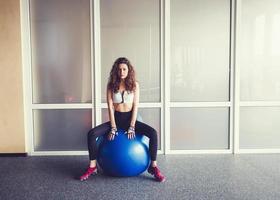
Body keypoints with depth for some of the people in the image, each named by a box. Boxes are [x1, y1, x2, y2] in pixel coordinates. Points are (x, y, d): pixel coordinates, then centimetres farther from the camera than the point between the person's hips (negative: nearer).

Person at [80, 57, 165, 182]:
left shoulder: (134, 85, -1)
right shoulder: (111, 85, 1)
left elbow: (135, 106, -5)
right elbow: (110, 107, -4)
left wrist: (132, 127, -14)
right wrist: (113, 128, -12)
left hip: (130, 118, -1)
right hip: (116, 119, 1)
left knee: (153, 133, -26)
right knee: (91, 133, -21)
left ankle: (153, 167, -13)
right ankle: (92, 167, -8)